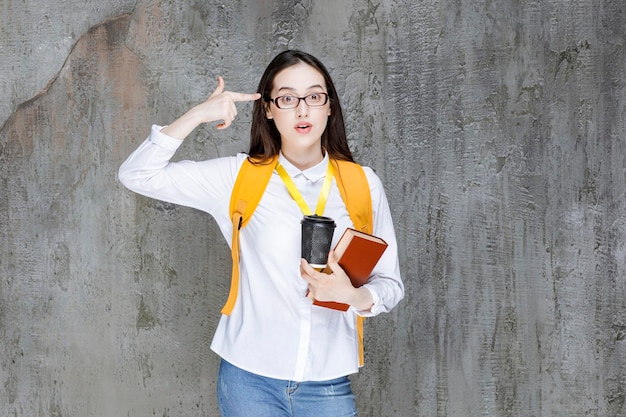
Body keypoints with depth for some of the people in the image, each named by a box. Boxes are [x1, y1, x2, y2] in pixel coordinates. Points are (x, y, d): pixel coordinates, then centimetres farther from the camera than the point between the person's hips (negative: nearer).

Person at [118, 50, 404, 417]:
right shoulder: (239, 177, -2)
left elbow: (391, 284, 3)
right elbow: (137, 175, -5)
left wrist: (353, 295, -18)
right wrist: (198, 116, -13)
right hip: (250, 379, 0)